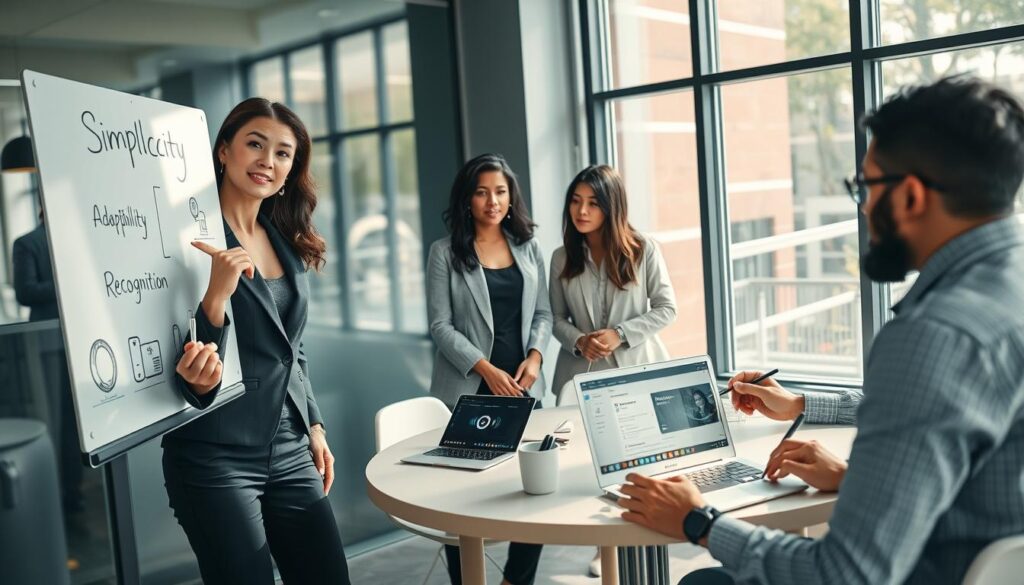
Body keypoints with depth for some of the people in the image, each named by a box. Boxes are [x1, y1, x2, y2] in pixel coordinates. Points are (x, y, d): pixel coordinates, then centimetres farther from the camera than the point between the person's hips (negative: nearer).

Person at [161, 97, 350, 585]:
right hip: (216, 456, -6)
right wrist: (218, 294, -28)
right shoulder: (195, 237, -10)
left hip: (289, 450, 7)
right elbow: (187, 364, -14)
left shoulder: (287, 244, 11)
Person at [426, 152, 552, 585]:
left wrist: (535, 356, -7)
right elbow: (441, 325, -6)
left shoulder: (528, 248, 11)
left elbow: (542, 313, 12)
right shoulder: (445, 252, 0)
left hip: (523, 386, 3)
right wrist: (486, 369, -15)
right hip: (469, 390, -3)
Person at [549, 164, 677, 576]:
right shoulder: (562, 258, 3)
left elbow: (666, 308, -4)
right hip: (583, 373, 2)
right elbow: (557, 319, 8)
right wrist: (579, 341, -13)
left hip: (636, 369, -2)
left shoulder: (643, 250, -4)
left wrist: (621, 334, -16)